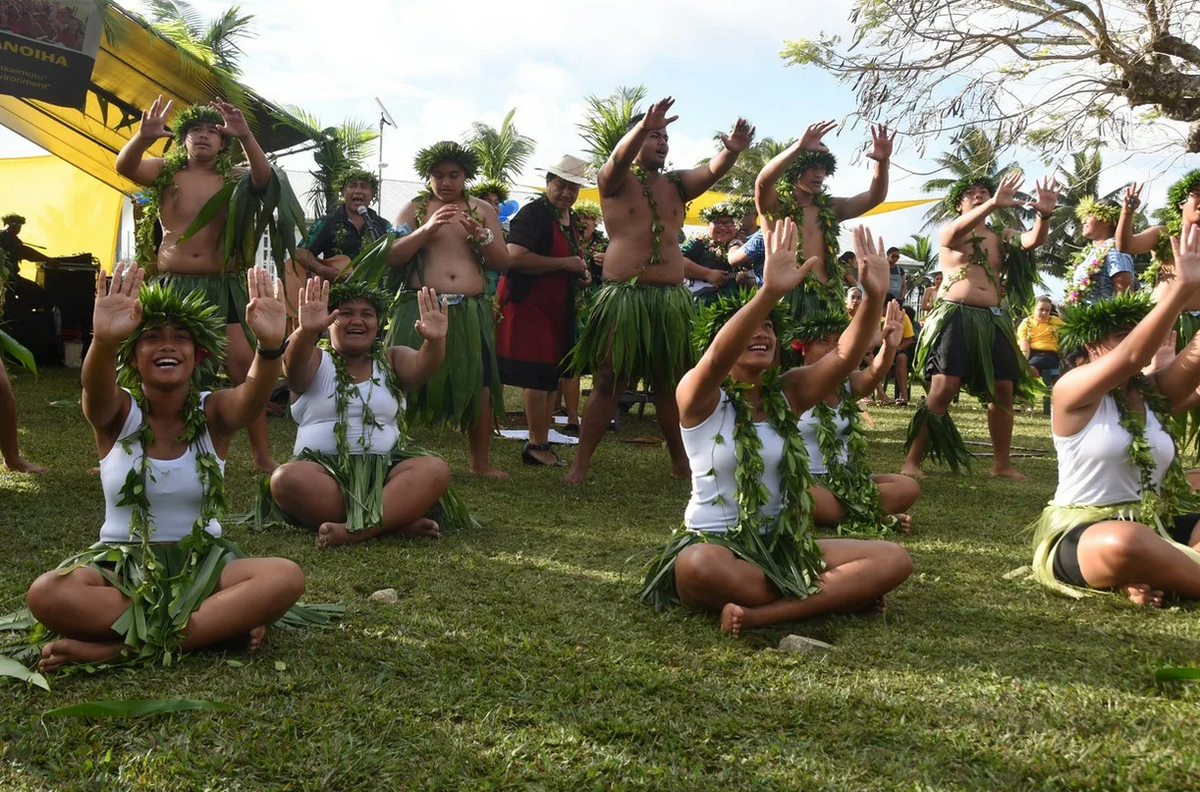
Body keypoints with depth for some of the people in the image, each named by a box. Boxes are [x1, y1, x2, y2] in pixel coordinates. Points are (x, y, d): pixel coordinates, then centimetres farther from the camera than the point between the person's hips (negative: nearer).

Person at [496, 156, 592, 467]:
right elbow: (515, 257, -25)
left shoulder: (572, 220, 15)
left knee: (551, 376, 12)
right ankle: (538, 445, 0)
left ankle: (540, 443, 21)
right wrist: (564, 263, -23)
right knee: (540, 377, -9)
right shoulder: (533, 214, -12)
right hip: (529, 304, -9)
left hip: (558, 308, 9)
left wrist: (581, 276, 8)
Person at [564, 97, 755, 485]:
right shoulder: (615, 180, 3)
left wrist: (731, 151, -25)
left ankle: (680, 461, 22)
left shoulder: (677, 184, 14)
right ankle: (580, 464, 1)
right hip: (623, 296, -4)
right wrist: (644, 126, -39)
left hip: (671, 298, 4)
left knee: (669, 384, 11)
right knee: (608, 383, -4)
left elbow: (712, 171, -3)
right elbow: (619, 157, -19)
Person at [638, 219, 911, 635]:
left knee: (894, 560, -12)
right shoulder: (701, 396, -7)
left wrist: (875, 296, -29)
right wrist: (769, 292, -46)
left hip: (784, 545, 5)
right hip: (715, 544, -5)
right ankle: (833, 595, -19)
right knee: (699, 566, -42)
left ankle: (761, 614, -24)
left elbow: (845, 356, -10)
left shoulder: (788, 392, 6)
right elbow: (716, 358, -31)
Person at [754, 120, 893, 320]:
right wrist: (799, 147, -30)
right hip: (789, 294, -5)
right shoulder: (777, 204, 4)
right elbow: (763, 182, -18)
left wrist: (882, 161, -7)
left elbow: (875, 197, 13)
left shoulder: (830, 209, 19)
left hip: (826, 297, 5)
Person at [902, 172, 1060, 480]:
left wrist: (1044, 215, -23)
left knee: (1004, 391, 4)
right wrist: (994, 204, -35)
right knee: (943, 389, -15)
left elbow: (1033, 240, -1)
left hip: (993, 320, 5)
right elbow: (959, 229, -18)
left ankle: (1002, 463, 19)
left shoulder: (1002, 237, 17)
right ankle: (912, 461, -10)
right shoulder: (950, 233, 6)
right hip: (955, 316, -5)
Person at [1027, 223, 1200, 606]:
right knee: (1125, 544, -43)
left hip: (1156, 527, 8)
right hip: (1082, 530, -8)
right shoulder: (1073, 391, -8)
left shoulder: (1153, 393, 11)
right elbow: (1132, 356, -24)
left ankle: (1145, 577, -14)